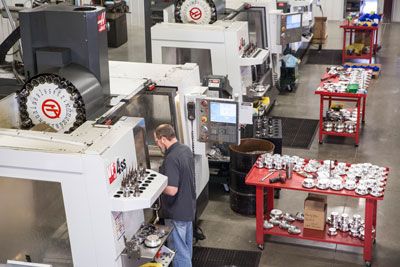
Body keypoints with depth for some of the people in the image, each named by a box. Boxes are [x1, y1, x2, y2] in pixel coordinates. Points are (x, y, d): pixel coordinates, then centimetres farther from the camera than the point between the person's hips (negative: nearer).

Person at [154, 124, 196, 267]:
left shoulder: (171, 159, -28)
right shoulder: (186, 149, 1)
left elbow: (172, 190, -31)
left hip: (176, 213, -9)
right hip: (188, 207, 9)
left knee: (178, 249, 4)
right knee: (187, 245, 24)